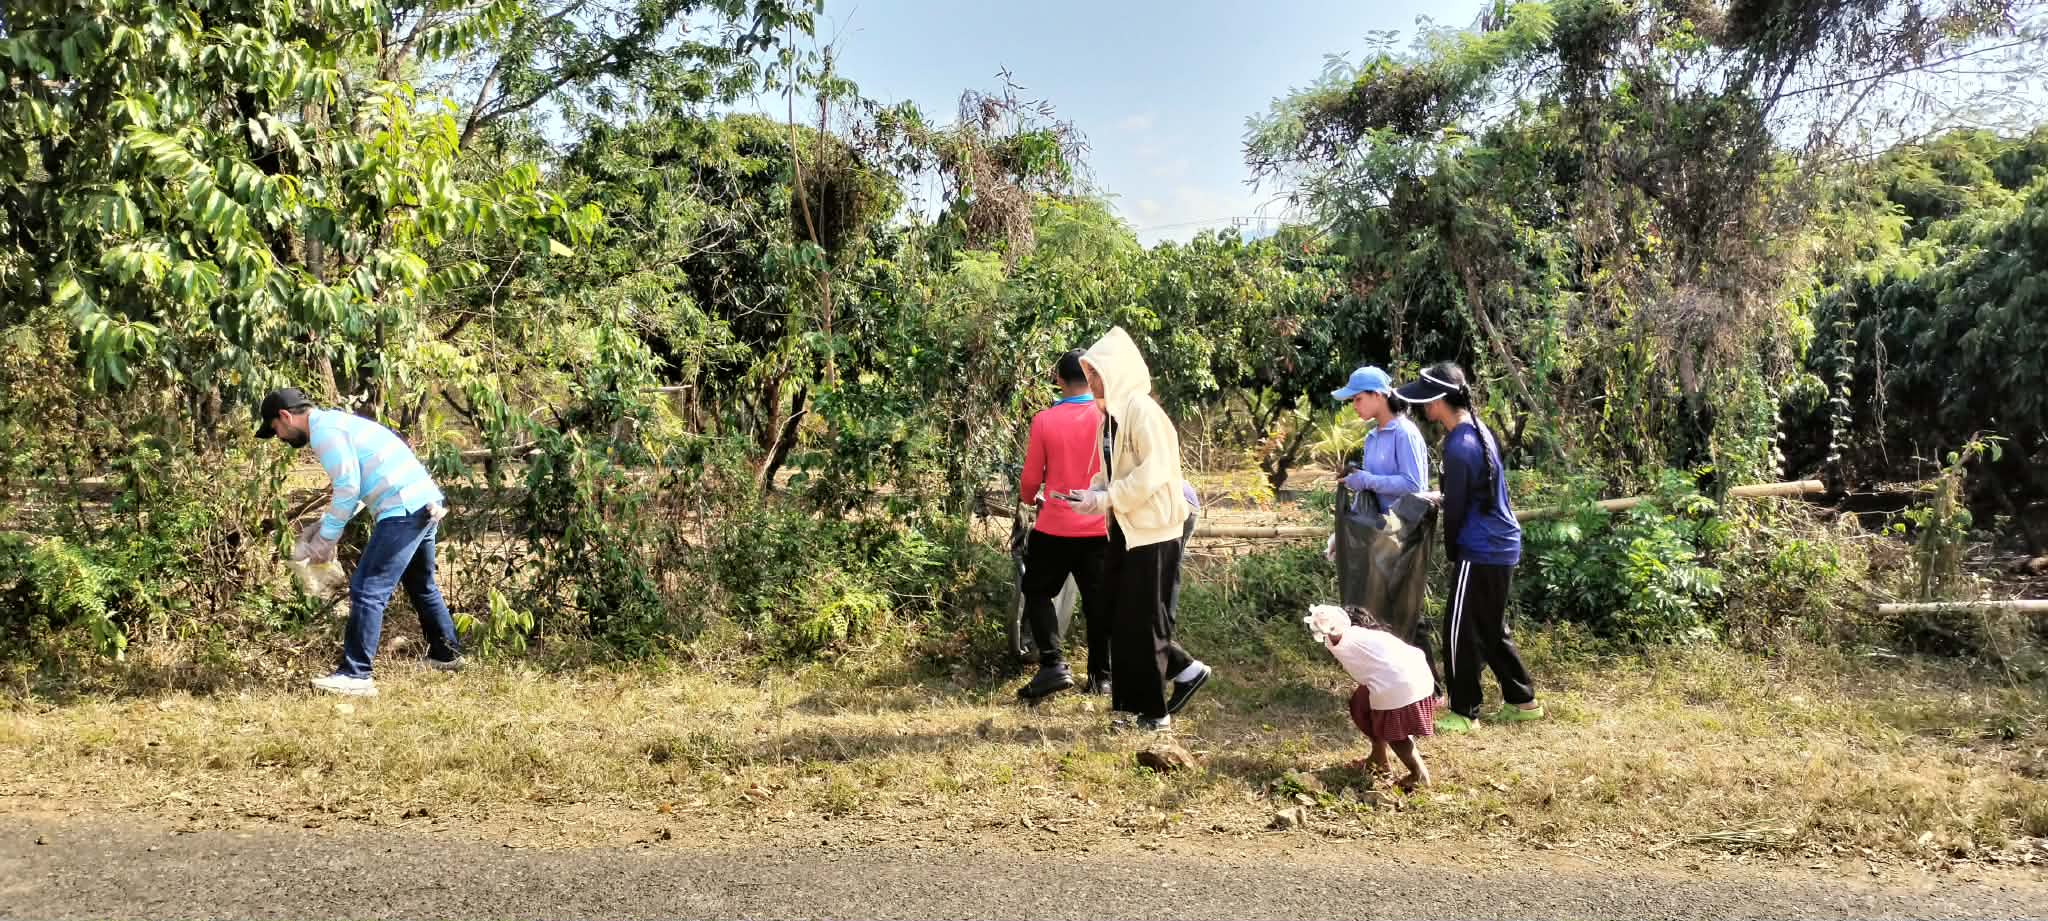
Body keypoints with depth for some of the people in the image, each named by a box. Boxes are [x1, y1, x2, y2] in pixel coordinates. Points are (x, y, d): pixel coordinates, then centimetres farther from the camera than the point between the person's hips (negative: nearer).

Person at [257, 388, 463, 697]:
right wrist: (324, 524, 17)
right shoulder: (335, 422, 22)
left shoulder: (324, 430, -8)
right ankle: (446, 653, 38)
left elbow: (349, 489, -15)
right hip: (427, 503, 10)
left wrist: (326, 539, -7)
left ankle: (355, 675, -8)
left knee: (367, 589, -8)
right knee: (421, 585, 25)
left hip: (403, 510, -10)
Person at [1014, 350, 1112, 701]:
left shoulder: (1044, 420, -7)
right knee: (1099, 603, 12)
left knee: (1038, 593, 14)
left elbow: (1031, 479, 0)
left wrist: (1029, 499, 21)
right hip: (1100, 528, 1)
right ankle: (1101, 676, 16)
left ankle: (1053, 665, 0)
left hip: (1055, 527, -1)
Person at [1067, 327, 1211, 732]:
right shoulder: (1111, 413, 11)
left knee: (1141, 620, -1)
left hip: (1152, 529, -9)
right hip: (1127, 528, 9)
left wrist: (1106, 499, -19)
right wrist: (1095, 492, 1)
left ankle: (1153, 712, 10)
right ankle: (1186, 669, 24)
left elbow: (1154, 471, -23)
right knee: (1121, 616, 12)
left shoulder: (1141, 409, -16)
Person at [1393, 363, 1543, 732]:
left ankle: (1464, 713, 10)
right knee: (1491, 629, 19)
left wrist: (1452, 551, 1)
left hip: (1481, 552, -10)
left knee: (1460, 631, 1)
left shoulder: (1459, 447, -23)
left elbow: (1455, 508, -15)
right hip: (1500, 545, 10)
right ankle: (1522, 700, 28)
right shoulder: (1479, 430, 8)